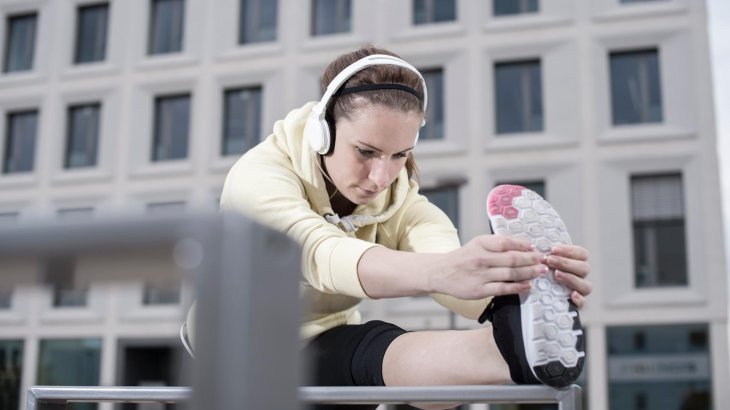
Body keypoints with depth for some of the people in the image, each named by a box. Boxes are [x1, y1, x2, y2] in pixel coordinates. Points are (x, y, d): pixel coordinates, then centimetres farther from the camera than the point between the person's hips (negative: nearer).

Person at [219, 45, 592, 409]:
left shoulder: (402, 204, -11)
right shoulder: (258, 176, -23)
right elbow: (323, 255, -46)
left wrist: (530, 282, -57)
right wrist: (442, 272, -65)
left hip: (326, 357, 3)